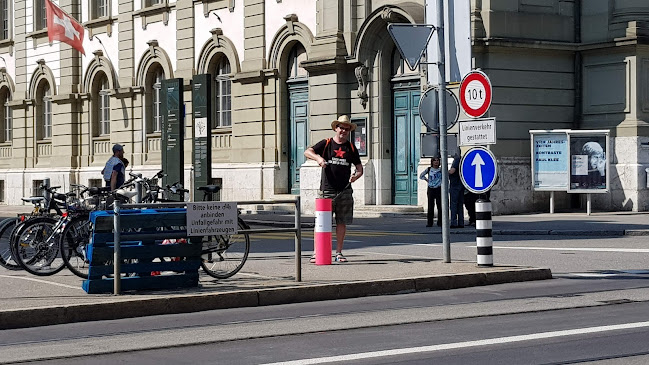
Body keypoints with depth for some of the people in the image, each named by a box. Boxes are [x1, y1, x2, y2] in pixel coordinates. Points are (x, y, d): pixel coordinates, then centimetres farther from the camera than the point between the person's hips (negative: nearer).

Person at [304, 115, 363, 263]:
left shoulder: (351, 148, 13)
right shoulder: (326, 144, 5)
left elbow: (359, 168, 15)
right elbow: (307, 152, -7)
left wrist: (356, 176, -8)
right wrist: (318, 157, -28)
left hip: (345, 191, 3)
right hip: (327, 190, -3)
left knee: (342, 222, 4)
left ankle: (339, 252, 13)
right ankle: (316, 252, 1)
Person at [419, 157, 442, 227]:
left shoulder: (441, 170, 3)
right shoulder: (429, 169, 4)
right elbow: (421, 176, 15)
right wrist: (427, 180, 6)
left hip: (438, 189, 0)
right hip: (430, 189, 0)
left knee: (439, 206, -1)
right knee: (430, 206, 0)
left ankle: (440, 222, 7)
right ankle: (429, 222, 5)